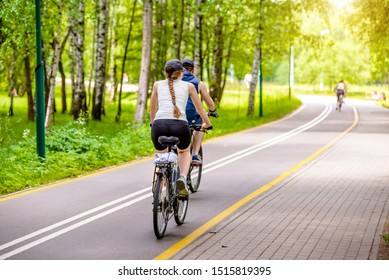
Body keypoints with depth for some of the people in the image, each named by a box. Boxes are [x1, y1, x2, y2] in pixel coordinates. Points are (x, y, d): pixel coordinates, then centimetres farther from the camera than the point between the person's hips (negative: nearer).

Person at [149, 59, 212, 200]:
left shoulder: (158, 85, 22)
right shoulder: (188, 86, 20)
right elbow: (200, 109, 31)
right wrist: (207, 124, 49)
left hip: (159, 125, 1)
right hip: (180, 126, -1)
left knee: (162, 156, 29)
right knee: (184, 152, 30)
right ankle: (182, 178, 1)